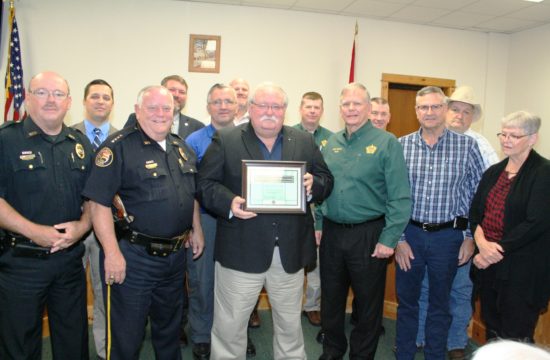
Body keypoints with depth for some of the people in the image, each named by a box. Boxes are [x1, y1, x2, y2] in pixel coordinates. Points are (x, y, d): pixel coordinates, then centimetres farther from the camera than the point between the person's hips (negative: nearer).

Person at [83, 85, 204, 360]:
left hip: (175, 255, 6)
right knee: (125, 337, 9)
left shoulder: (181, 147, 8)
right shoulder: (119, 146, -14)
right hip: (132, 256, -6)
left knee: (170, 327, 24)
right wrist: (112, 253, -20)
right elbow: (99, 202, -18)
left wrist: (196, 230, 14)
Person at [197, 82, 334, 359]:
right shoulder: (224, 141, 0)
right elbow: (205, 184, -4)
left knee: (290, 323, 20)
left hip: (290, 251, 3)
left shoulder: (305, 142, 9)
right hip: (241, 250, -2)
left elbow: (326, 180, 10)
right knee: (230, 325, 11)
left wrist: (313, 185, -12)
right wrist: (229, 203, -21)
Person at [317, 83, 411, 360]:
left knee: (368, 302, 11)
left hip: (369, 235, -4)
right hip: (331, 233, 5)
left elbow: (400, 197, -11)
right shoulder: (330, 144, 8)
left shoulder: (386, 143, -7)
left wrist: (389, 239, -15)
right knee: (331, 298, 17)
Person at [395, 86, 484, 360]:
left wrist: (470, 237, -2)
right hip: (409, 234, 1)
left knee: (439, 303, 14)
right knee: (406, 299, 14)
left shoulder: (467, 146, -3)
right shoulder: (400, 145, -1)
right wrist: (398, 237, -4)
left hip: (448, 236, -1)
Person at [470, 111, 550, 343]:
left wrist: (498, 249, -15)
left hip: (522, 269, -6)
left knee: (515, 338, 3)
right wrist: (481, 242, -11)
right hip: (487, 264, 6)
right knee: (492, 332, 17)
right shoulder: (493, 172, 11)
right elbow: (475, 213, 7)